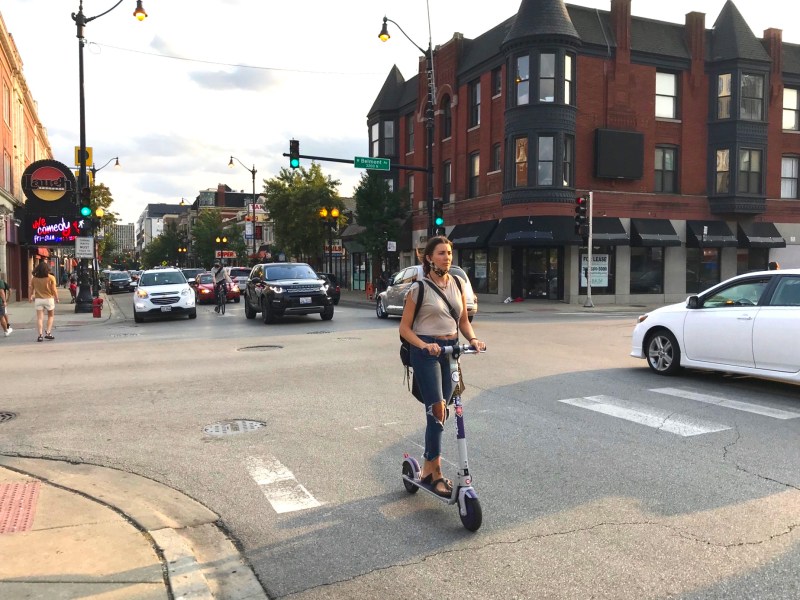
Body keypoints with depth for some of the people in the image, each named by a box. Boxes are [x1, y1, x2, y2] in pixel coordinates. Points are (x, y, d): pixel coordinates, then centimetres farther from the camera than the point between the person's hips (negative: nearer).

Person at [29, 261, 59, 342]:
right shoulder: (51, 278, -10)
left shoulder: (34, 278, -1)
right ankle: (48, 332, 6)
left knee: (39, 317, 2)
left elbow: (31, 289, 3)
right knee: (50, 316, 15)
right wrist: (56, 298, 2)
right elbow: (54, 290, -10)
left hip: (38, 299, 2)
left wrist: (30, 297, 15)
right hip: (49, 299, -2)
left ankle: (40, 335, -3)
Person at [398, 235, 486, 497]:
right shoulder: (419, 289, -7)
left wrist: (473, 339, -6)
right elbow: (405, 328, -6)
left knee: (440, 410, 10)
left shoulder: (457, 284, 8)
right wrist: (424, 346, -22)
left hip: (451, 349, 5)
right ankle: (435, 472, -1)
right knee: (437, 409, -12)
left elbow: (463, 320, 13)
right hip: (426, 351, -5)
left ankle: (428, 466, 24)